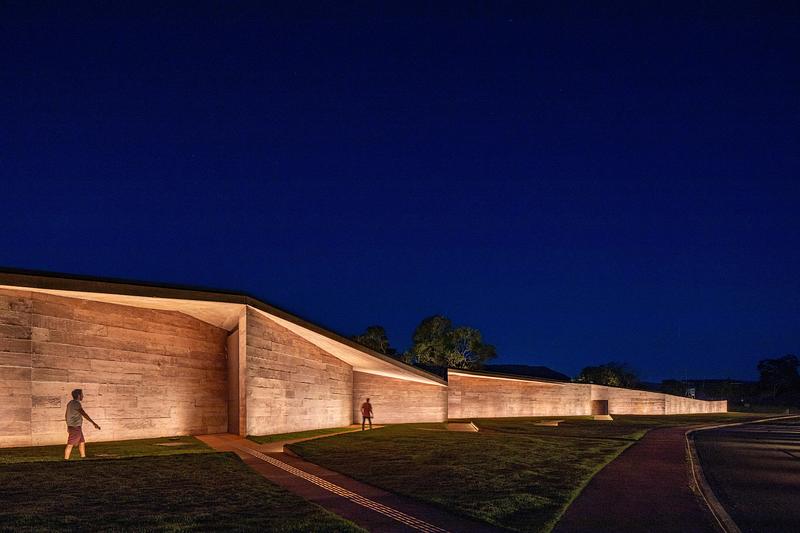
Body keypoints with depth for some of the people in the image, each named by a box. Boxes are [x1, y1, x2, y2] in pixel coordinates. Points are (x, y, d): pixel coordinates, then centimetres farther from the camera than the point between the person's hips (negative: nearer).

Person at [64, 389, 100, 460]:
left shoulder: (70, 403, 13)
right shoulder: (76, 403, -17)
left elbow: (66, 416, 23)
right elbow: (85, 415, -25)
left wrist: (69, 426, 34)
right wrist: (94, 423, -27)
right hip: (75, 428, -10)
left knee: (82, 443, 14)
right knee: (70, 445, -7)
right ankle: (66, 460, -5)